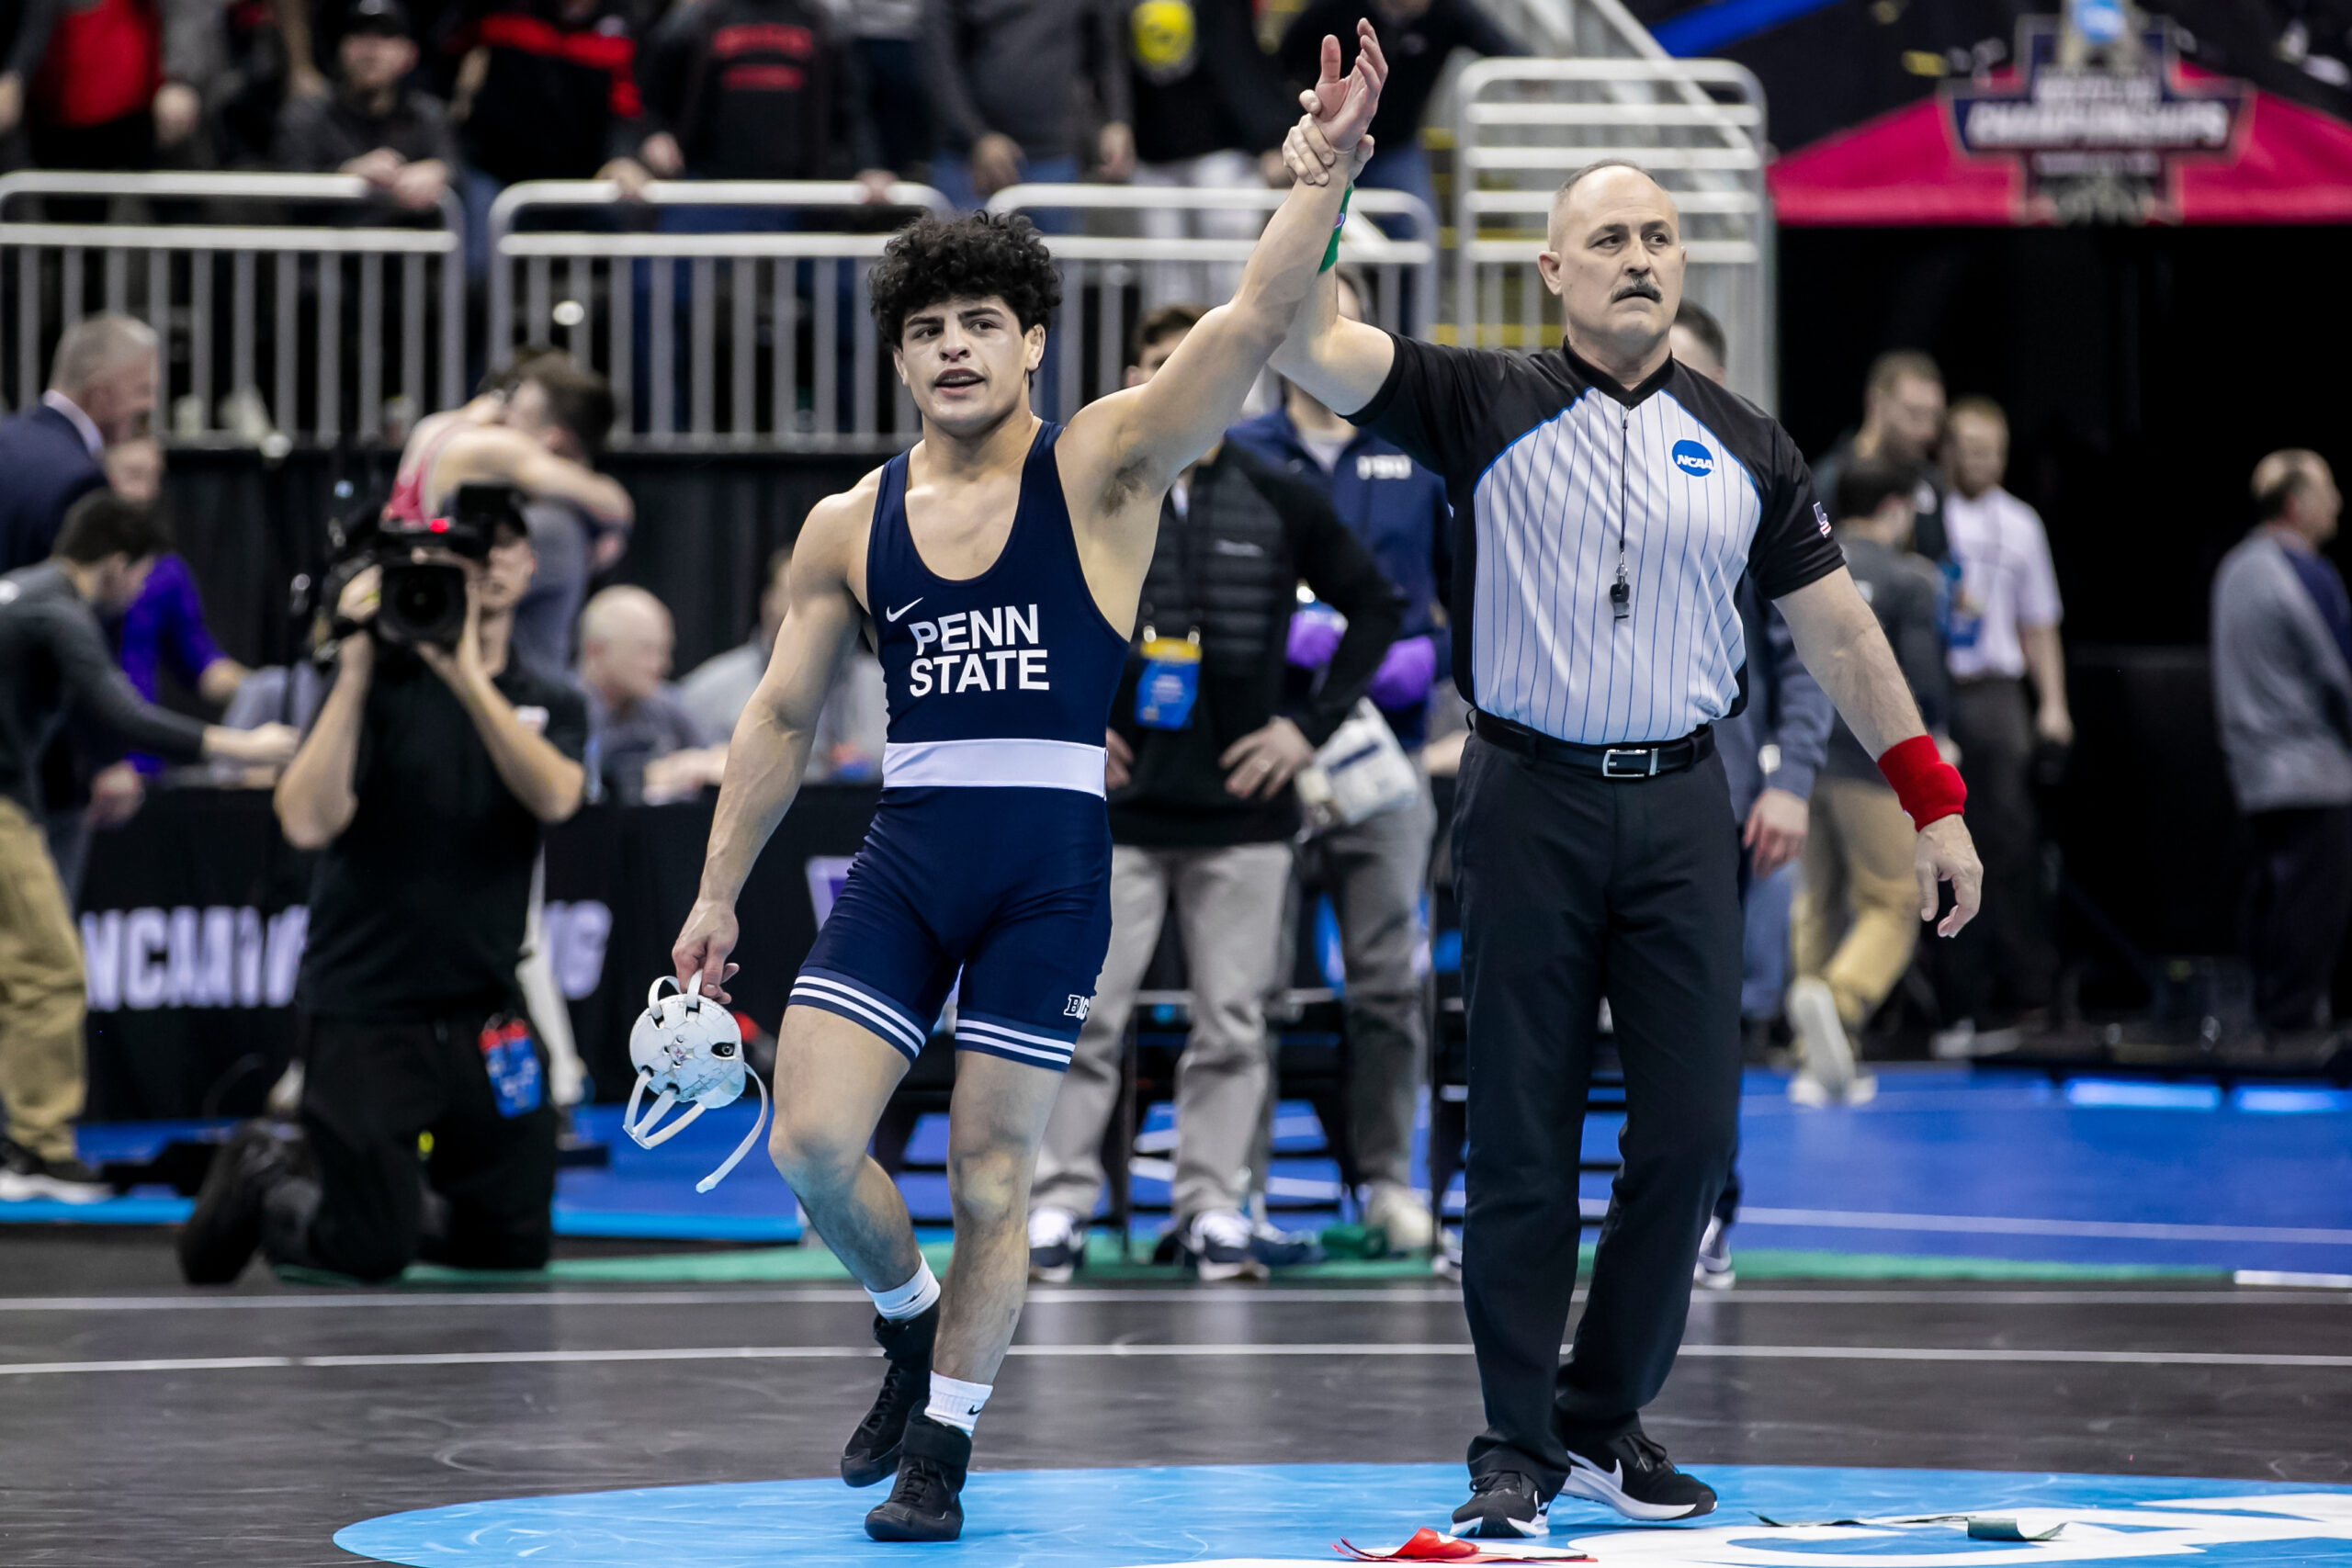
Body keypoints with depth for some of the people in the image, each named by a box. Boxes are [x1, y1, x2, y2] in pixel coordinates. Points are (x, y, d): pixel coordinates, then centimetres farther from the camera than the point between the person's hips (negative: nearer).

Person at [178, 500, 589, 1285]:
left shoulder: (551, 706, 7)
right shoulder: (379, 684, -6)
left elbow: (553, 795, -17)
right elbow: (308, 821, -21)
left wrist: (467, 676, -27)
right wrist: (356, 668, -23)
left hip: (482, 1012, 4)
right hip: (366, 1013, -4)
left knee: (517, 1242, 6)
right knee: (372, 1252, -6)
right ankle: (265, 1184, 26)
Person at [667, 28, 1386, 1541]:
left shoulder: (1101, 467, -2)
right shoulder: (851, 525, 8)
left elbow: (1252, 323, -14)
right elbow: (781, 719, 15)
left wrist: (1327, 164, -27)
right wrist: (719, 892, 14)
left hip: (1052, 858, -3)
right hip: (907, 851, 3)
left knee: (993, 1168, 1)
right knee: (813, 1138, -7)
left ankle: (942, 1445, 15)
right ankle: (913, 1322, 22)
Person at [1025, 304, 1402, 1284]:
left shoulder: (1281, 505, 4)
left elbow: (1375, 607, 11)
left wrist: (1312, 726, 2)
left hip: (1243, 808, 1)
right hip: (1113, 805, -1)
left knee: (1232, 1023, 3)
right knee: (1082, 1017, -2)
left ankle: (1216, 1206, 10)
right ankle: (1059, 1203, 5)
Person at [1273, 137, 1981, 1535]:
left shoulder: (1742, 447, 10)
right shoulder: (1488, 407, 2)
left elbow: (1839, 631, 14)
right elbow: (1317, 348, -10)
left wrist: (1934, 802, 11)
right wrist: (1313, 202, -24)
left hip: (1681, 805, 3)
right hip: (1530, 802, -3)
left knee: (1691, 1131, 1)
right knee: (1523, 1141, 0)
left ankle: (1607, 1420, 17)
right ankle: (1517, 1447, 8)